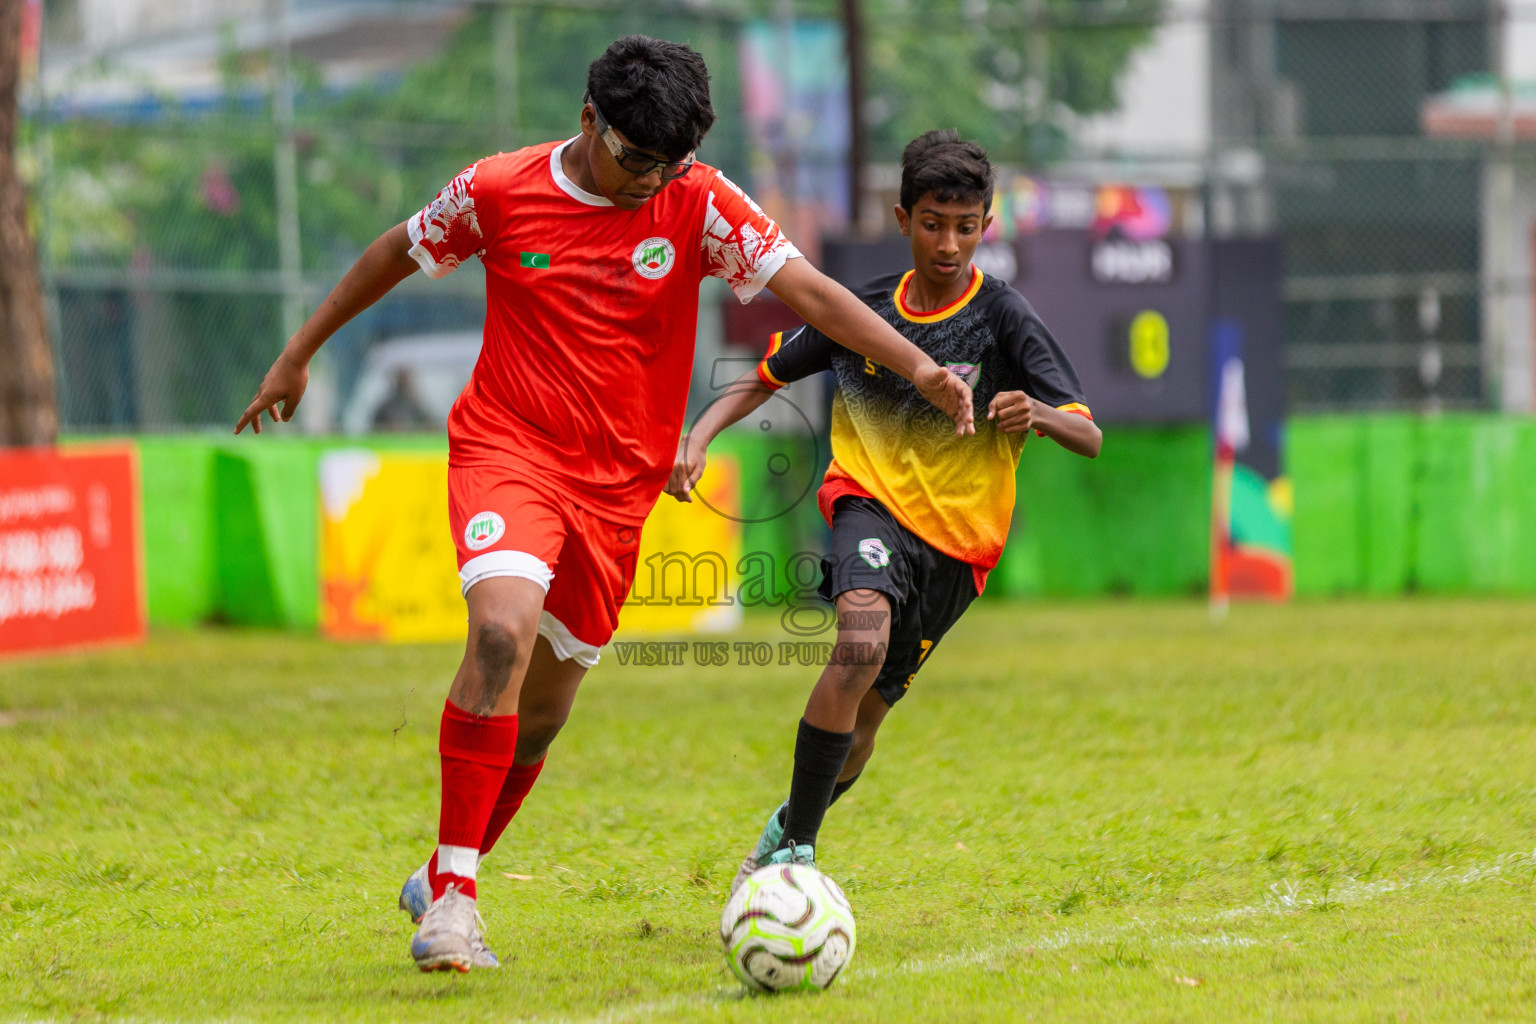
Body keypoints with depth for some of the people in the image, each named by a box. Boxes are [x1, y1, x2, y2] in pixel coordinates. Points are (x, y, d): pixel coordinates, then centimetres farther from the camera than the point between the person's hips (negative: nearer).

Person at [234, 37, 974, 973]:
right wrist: (298, 357, 19)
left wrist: (918, 368, -24)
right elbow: (397, 255, 11)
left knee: (542, 710, 9)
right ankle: (454, 896, -24)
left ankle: (447, 880, 33)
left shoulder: (699, 203, -5)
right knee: (503, 630, -29)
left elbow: (809, 290, -11)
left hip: (617, 483, 3)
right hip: (507, 449, -3)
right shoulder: (497, 192, -5)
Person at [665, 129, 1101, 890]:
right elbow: (764, 378, 15)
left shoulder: (1002, 316, -7)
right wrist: (697, 439, -3)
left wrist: (1037, 415, -35)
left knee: (864, 714, 7)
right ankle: (797, 848, -23)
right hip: (871, 506, -1)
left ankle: (787, 829, 39)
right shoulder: (862, 309, 0)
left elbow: (1089, 438, -12)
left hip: (958, 540, 1)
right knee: (862, 642, -31)